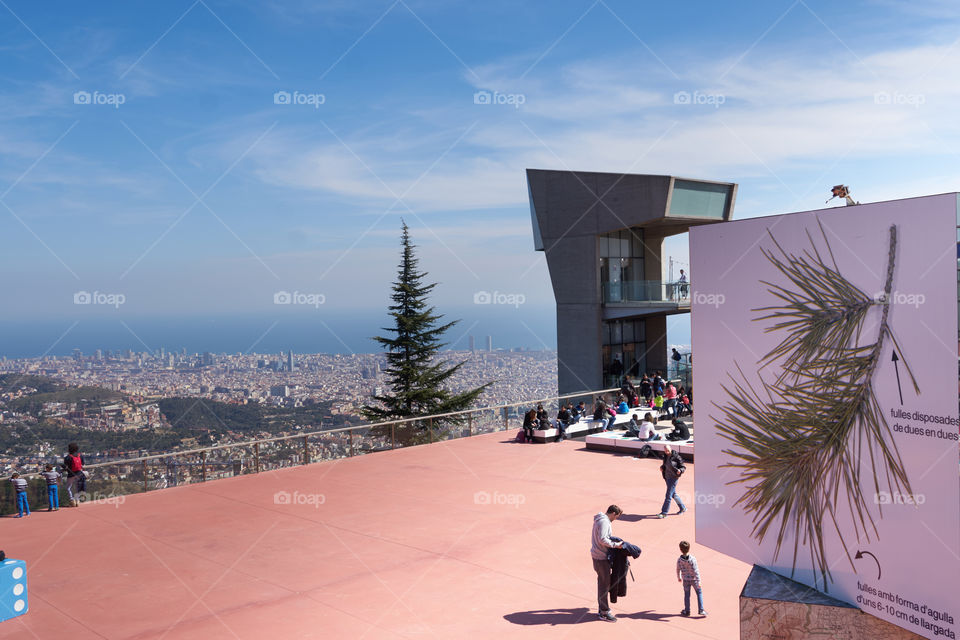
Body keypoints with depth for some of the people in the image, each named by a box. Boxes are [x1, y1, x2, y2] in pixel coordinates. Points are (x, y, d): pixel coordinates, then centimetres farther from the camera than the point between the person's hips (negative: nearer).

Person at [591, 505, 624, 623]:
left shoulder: (599, 520, 13)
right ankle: (604, 612, 3)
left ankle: (602, 609, 26)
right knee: (604, 584, -3)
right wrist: (616, 545, -21)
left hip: (597, 555, 10)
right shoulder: (604, 522, -18)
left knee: (602, 582, 17)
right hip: (601, 557, -10)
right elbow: (603, 540, -27)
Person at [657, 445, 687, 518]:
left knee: (668, 495, -8)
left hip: (673, 477, -8)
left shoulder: (676, 457, -15)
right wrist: (662, 467, 0)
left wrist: (680, 471, -29)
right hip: (667, 477, 8)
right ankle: (683, 508, 35)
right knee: (673, 494, 18)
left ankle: (664, 513, -4)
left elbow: (684, 467, -8)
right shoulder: (665, 456, 5)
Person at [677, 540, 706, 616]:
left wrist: (678, 578, 17)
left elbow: (678, 570, -1)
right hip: (694, 579, -2)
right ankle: (701, 610, 11)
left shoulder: (679, 560, -15)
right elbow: (696, 571, -22)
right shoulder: (692, 559, -24)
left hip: (685, 580, 3)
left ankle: (687, 611, 24)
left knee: (686, 595, 16)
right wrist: (698, 581, -18)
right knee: (699, 593, 14)